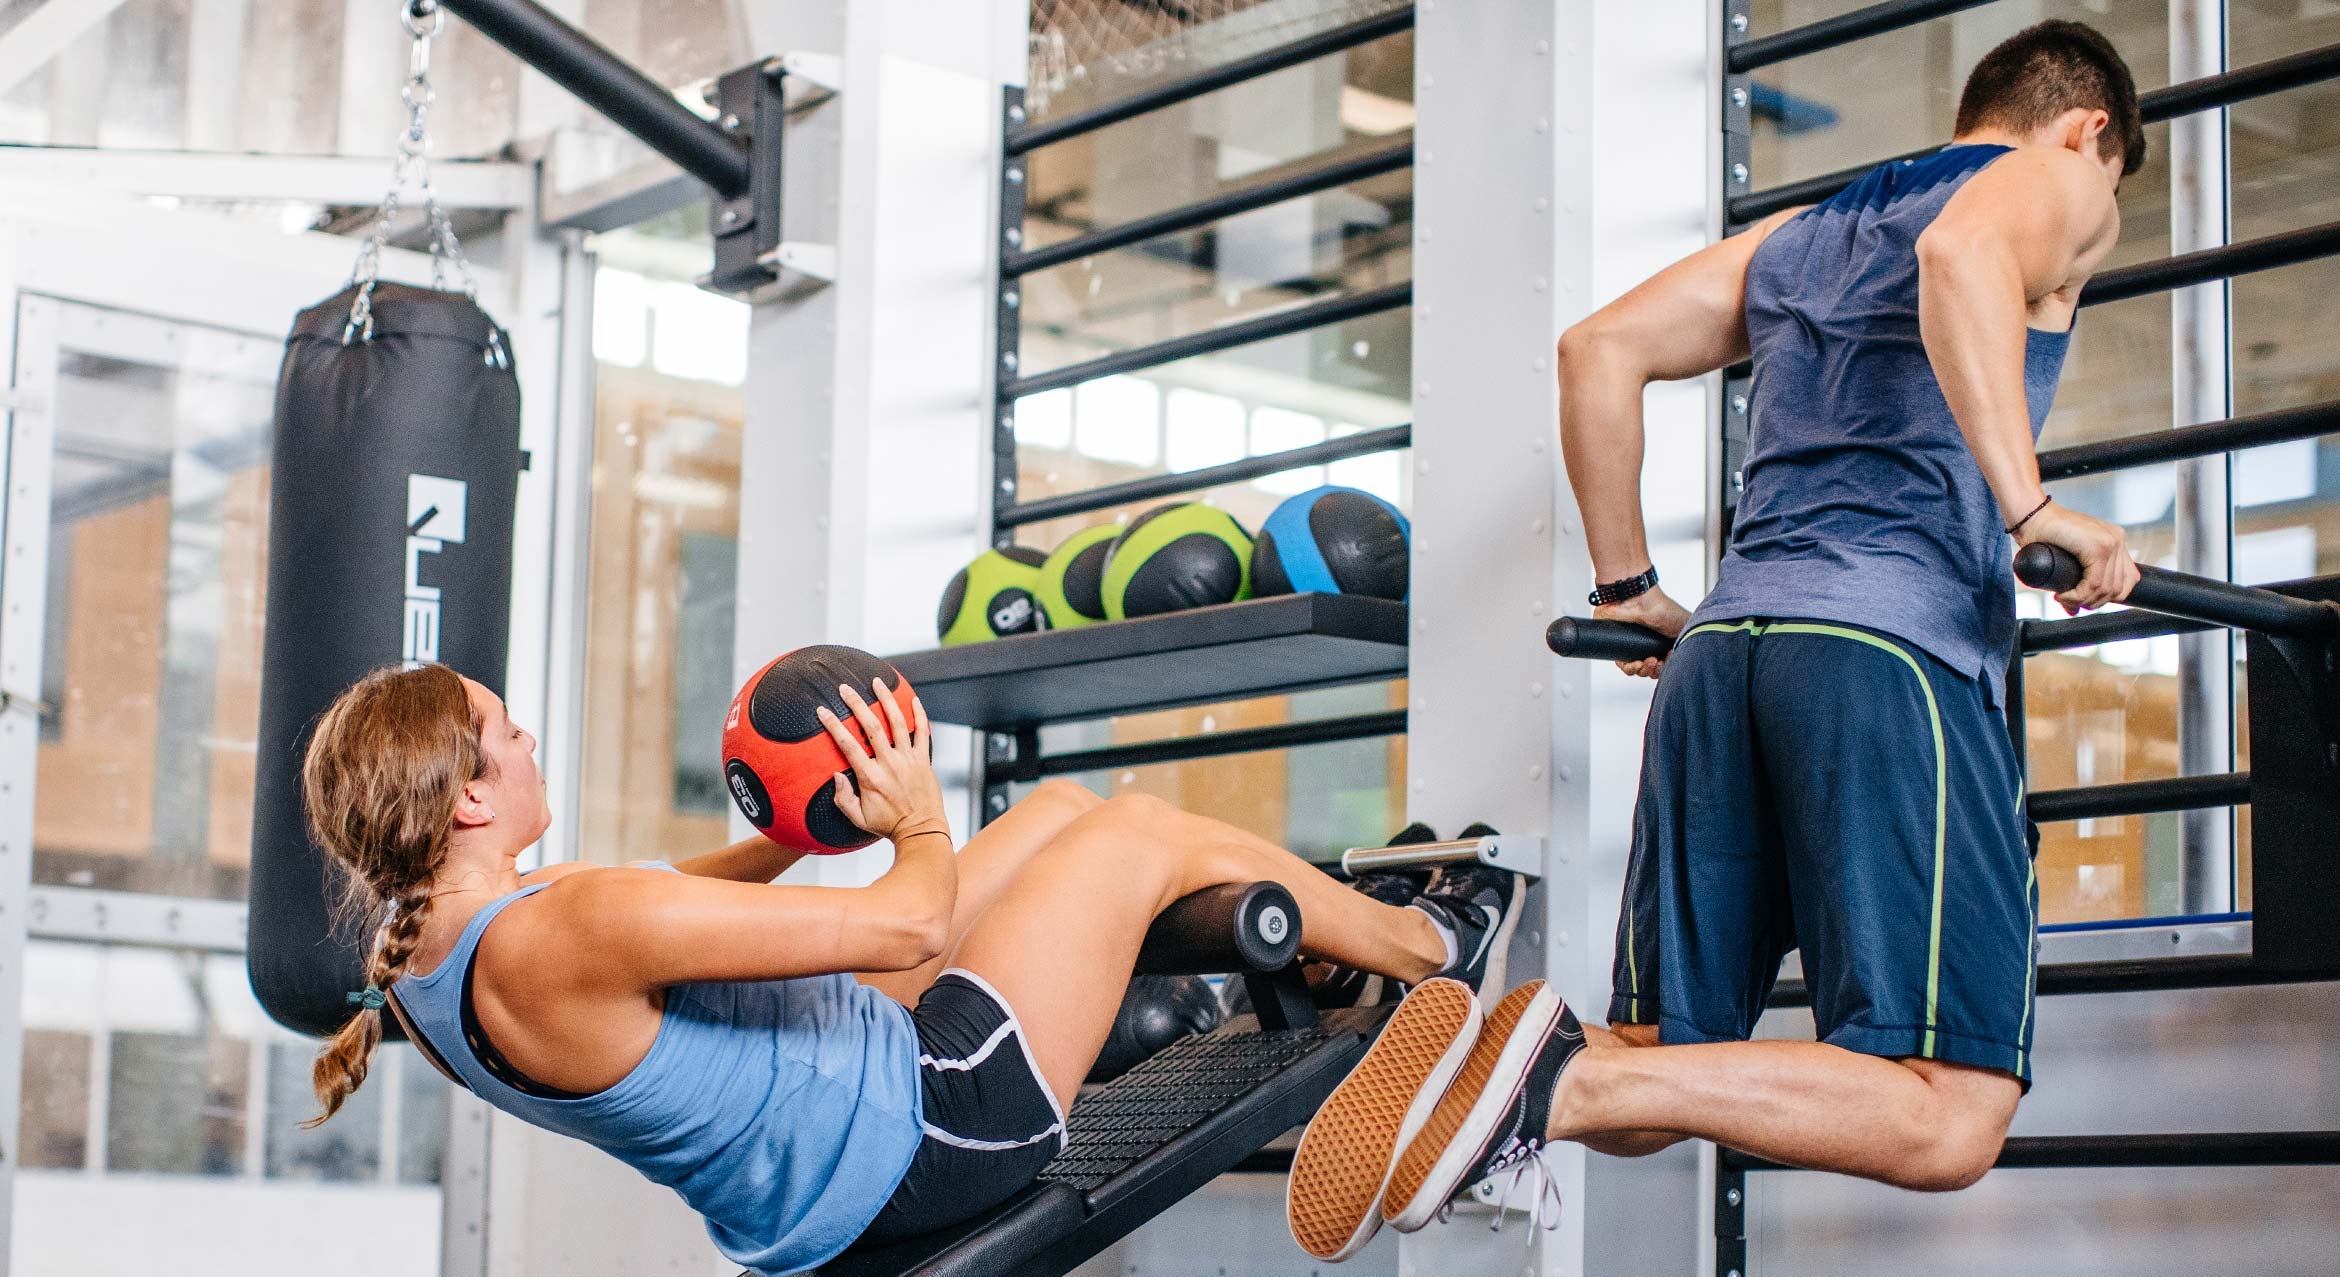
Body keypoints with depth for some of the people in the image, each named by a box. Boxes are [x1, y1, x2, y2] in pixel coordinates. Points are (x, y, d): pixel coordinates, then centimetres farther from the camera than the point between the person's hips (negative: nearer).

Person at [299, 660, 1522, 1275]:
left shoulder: (428, 949, -6)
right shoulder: (580, 933, -36)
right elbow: (907, 927, -29)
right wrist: (917, 823, -9)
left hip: (845, 1074, 10)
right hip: (920, 1132, -9)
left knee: (1061, 809, 19)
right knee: (1147, 833, 4)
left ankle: (1310, 934, 44)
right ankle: (1432, 950, 29)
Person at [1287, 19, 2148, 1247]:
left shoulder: (1798, 234, 31)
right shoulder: (2053, 185, 11)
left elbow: (1599, 348, 23)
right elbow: (1963, 251, -13)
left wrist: (1625, 584, 27)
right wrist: (2028, 505, -18)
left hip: (1720, 646, 7)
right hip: (1896, 650, -7)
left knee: (1652, 1087, 11)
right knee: (1947, 1121, -11)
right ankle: (1559, 1076, -26)